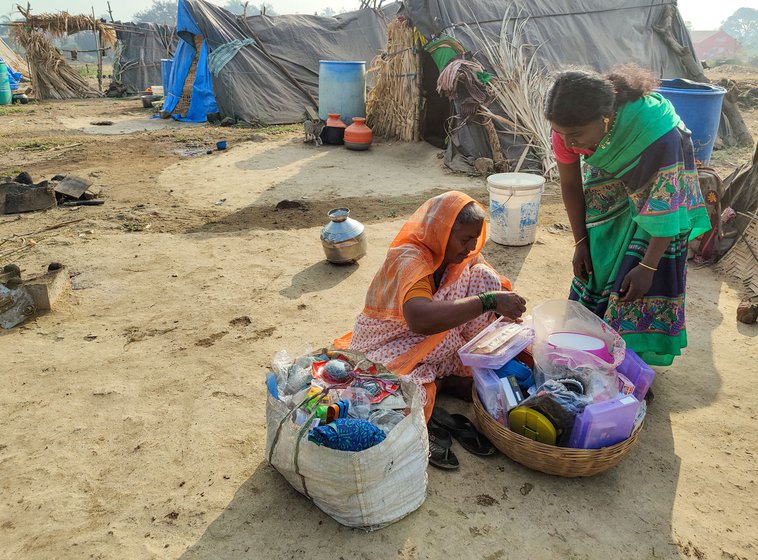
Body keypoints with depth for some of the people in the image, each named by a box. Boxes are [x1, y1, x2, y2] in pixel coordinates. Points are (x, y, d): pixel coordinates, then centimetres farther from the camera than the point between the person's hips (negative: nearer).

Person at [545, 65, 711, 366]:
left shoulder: (660, 135, -41)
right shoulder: (567, 129, -28)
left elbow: (667, 206, -30)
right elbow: (570, 184, -10)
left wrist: (648, 266, -26)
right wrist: (580, 242, -6)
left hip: (656, 181, -3)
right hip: (608, 186, 4)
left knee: (643, 280, -8)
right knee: (596, 260, 4)